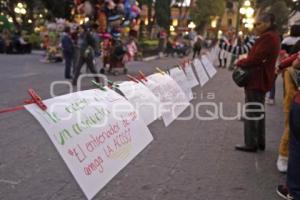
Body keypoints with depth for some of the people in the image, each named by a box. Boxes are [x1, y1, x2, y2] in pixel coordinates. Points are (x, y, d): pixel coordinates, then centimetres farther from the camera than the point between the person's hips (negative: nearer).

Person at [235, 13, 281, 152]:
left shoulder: (268, 37, -17)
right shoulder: (272, 36, 16)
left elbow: (255, 59, -23)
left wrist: (240, 63, -7)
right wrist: (244, 62, 2)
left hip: (256, 81, -11)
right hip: (261, 80, 11)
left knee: (252, 112, -4)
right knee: (258, 111, 17)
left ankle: (251, 144, 3)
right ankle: (260, 142, 26)